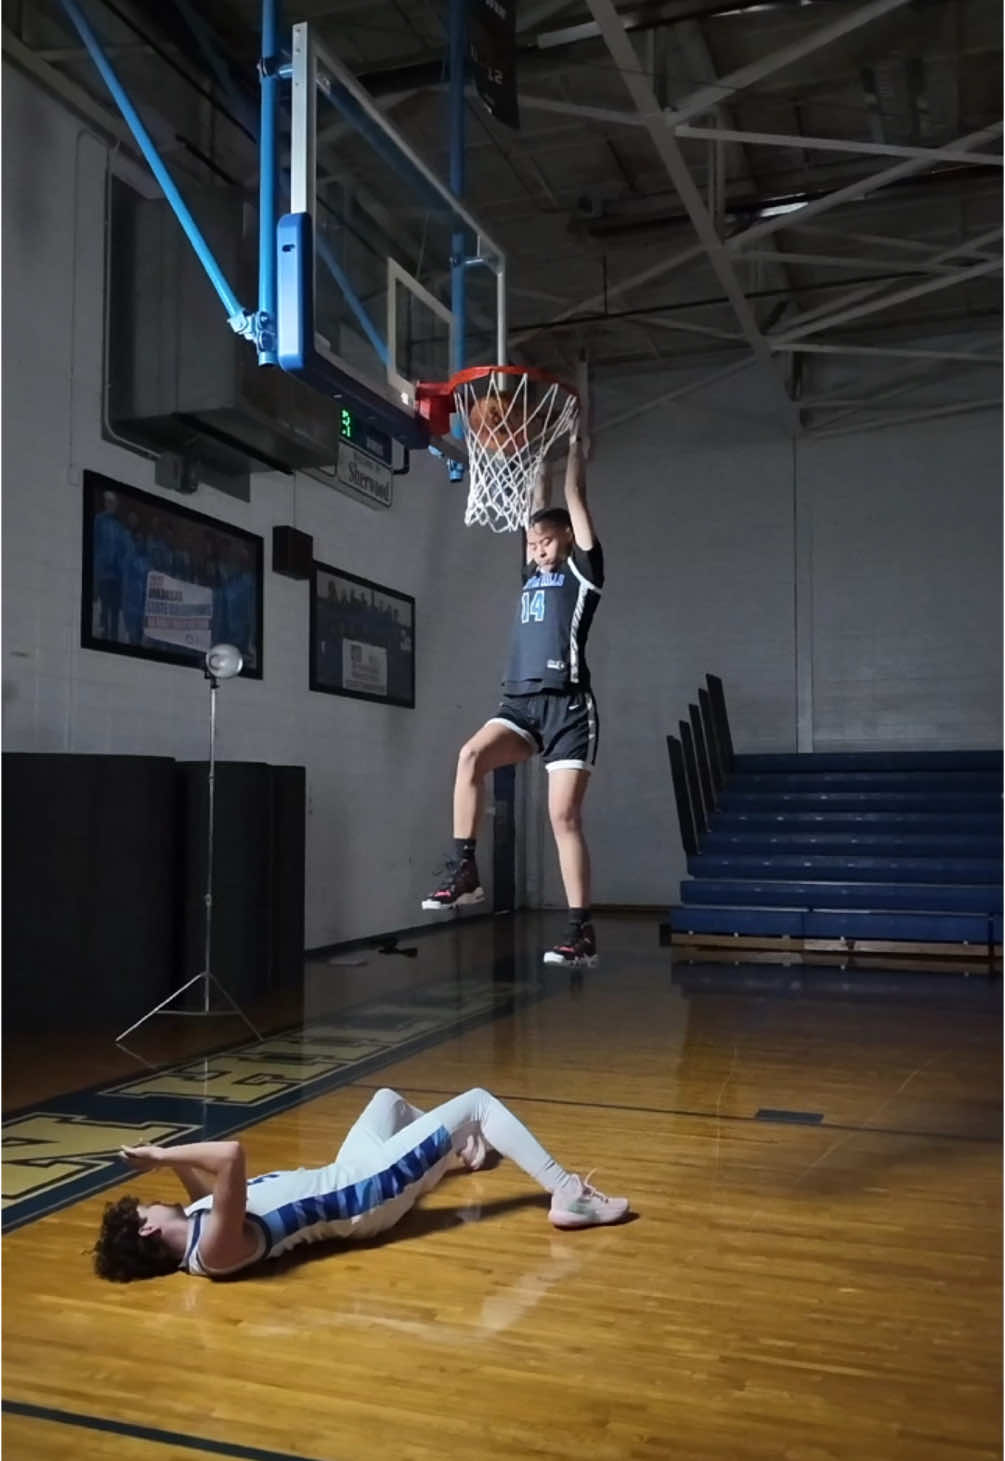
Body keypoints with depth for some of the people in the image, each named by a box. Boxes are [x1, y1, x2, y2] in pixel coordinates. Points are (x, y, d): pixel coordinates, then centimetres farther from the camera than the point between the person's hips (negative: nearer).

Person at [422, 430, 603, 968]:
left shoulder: (582, 570, 7)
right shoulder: (532, 575, 23)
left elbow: (574, 499, 10)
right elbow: (537, 513, 32)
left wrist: (573, 444, 21)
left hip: (567, 704, -5)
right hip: (521, 702, 5)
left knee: (565, 816, -9)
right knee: (471, 754, -24)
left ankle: (582, 933, -4)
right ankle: (463, 871, -18)